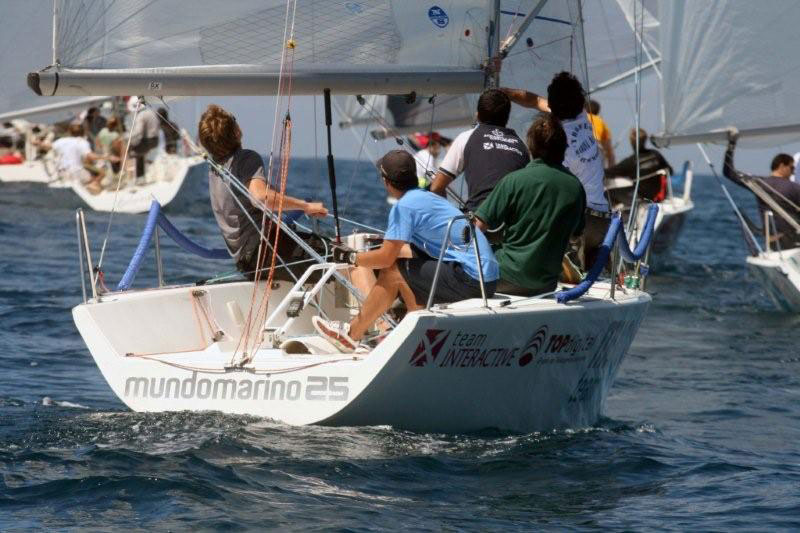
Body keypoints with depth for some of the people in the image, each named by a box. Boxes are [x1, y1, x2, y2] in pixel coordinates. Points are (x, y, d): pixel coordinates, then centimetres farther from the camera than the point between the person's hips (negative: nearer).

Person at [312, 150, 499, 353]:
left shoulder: (405, 205, -11)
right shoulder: (429, 197, 17)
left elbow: (386, 258, -11)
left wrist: (350, 257, 3)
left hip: (469, 281, -9)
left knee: (393, 272, -4)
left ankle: (352, 334, 9)